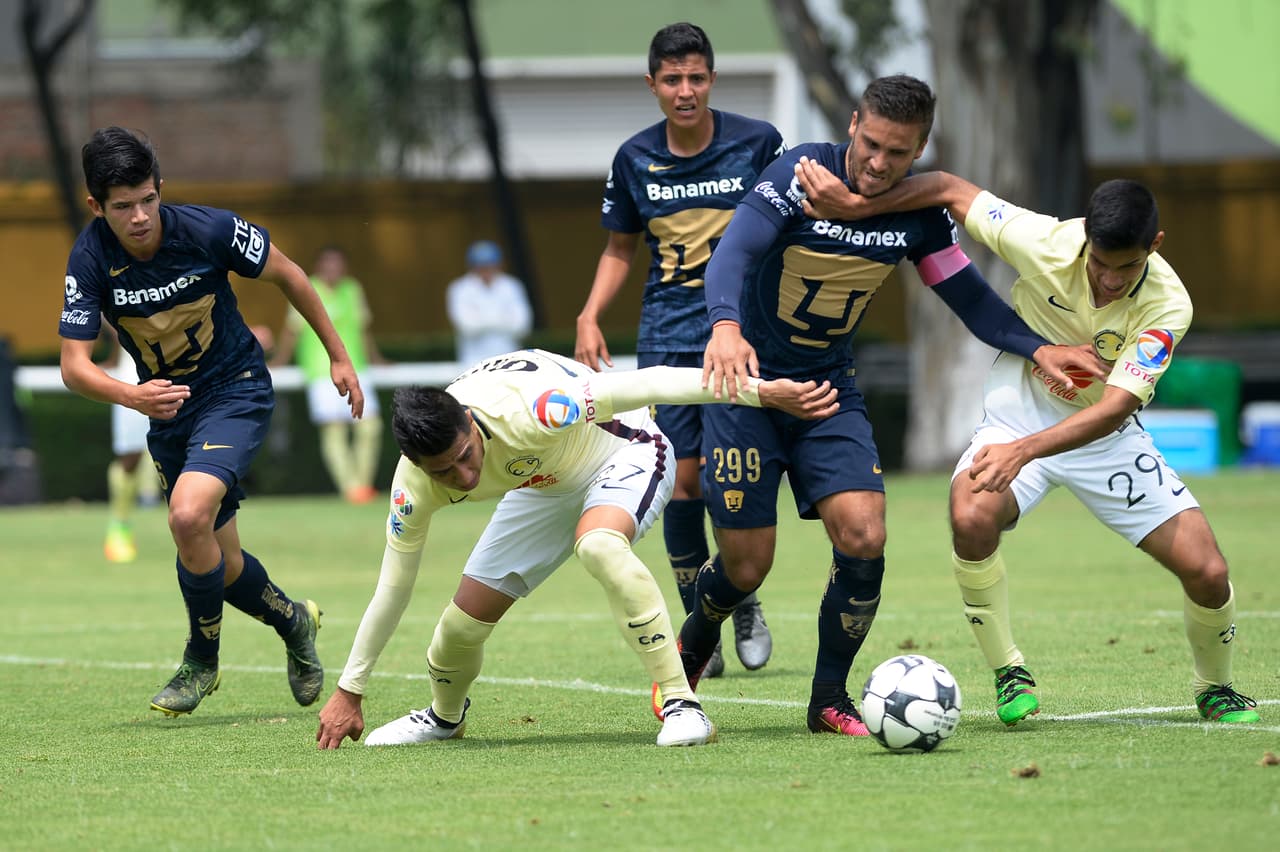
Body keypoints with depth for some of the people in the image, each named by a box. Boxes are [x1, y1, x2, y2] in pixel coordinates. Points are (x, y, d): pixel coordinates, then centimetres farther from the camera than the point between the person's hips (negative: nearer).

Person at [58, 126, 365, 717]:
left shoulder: (208, 230, -21)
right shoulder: (91, 259, -18)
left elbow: (286, 274, -4)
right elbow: (73, 364, -20)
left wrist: (338, 356, 3)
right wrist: (133, 396, -40)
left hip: (236, 390, -4)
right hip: (168, 405, 4)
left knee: (188, 515, -27)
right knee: (222, 566, 10)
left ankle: (202, 660, -6)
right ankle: (295, 624, 41)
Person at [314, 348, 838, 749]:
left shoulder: (527, 410, -42)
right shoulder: (413, 486, -25)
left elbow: (647, 385, -36)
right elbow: (392, 587, -11)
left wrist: (765, 392, -36)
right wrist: (349, 692, -6)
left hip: (624, 452, -5)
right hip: (545, 487, 5)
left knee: (598, 545, -38)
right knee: (463, 619, 0)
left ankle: (683, 705, -34)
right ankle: (445, 715, 36)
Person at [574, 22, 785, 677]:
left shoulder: (757, 142, -3)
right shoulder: (634, 160, 4)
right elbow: (620, 249, 15)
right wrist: (590, 316, 1)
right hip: (668, 339, 2)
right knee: (683, 480, -3)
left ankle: (744, 602, 17)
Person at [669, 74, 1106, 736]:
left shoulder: (917, 210, -5)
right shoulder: (800, 175, -19)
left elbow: (967, 294, 3)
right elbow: (734, 254, -31)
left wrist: (1036, 347, -14)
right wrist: (726, 325, -51)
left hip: (829, 388, 4)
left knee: (862, 534, -16)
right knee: (746, 566, -3)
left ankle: (829, 699, 3)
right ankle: (694, 644, 33)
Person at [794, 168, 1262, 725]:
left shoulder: (1168, 306, -26)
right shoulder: (1045, 242, -25)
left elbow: (1112, 409, -33)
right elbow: (950, 189, -13)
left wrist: (1024, 450, -47)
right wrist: (855, 206, -23)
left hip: (1106, 433, 0)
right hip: (1020, 411, 0)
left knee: (1207, 573, -11)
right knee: (971, 518, -33)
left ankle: (1213, 689, 22)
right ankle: (1008, 673, -11)